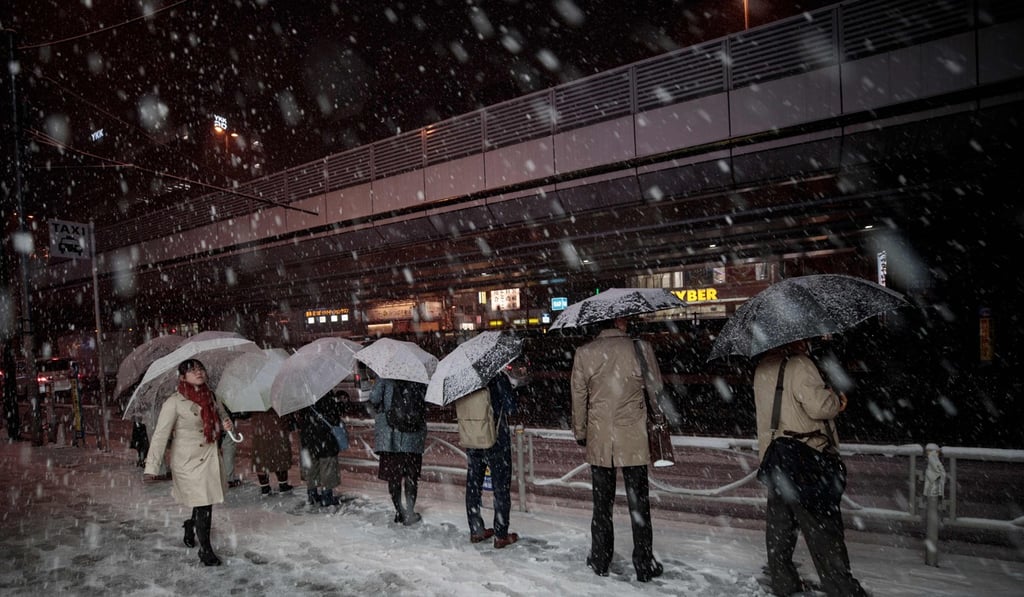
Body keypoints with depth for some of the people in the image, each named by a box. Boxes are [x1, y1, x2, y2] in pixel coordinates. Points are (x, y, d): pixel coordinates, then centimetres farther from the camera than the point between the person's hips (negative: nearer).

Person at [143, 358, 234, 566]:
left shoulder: (210, 396, 4)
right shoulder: (174, 402, -13)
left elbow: (221, 414, 21)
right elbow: (160, 435, -14)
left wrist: (226, 422, -4)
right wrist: (151, 468, -20)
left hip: (211, 458, 6)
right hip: (188, 461, -5)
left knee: (206, 502, 13)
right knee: (202, 504, -4)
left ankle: (190, 526, 44)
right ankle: (206, 550, 12)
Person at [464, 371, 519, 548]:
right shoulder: (498, 376, -18)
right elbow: (510, 407, -15)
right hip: (497, 440, -5)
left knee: (473, 485, 17)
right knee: (501, 487, 8)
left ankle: (476, 531, 28)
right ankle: (501, 536, 14)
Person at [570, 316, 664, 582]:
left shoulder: (584, 353, -5)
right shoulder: (641, 348, -8)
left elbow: (578, 396, 1)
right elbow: (656, 392, -1)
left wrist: (580, 432, 14)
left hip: (599, 441, 2)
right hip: (634, 440, -1)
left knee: (602, 503, 15)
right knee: (638, 504, 11)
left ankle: (600, 560, 28)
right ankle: (644, 565, 22)